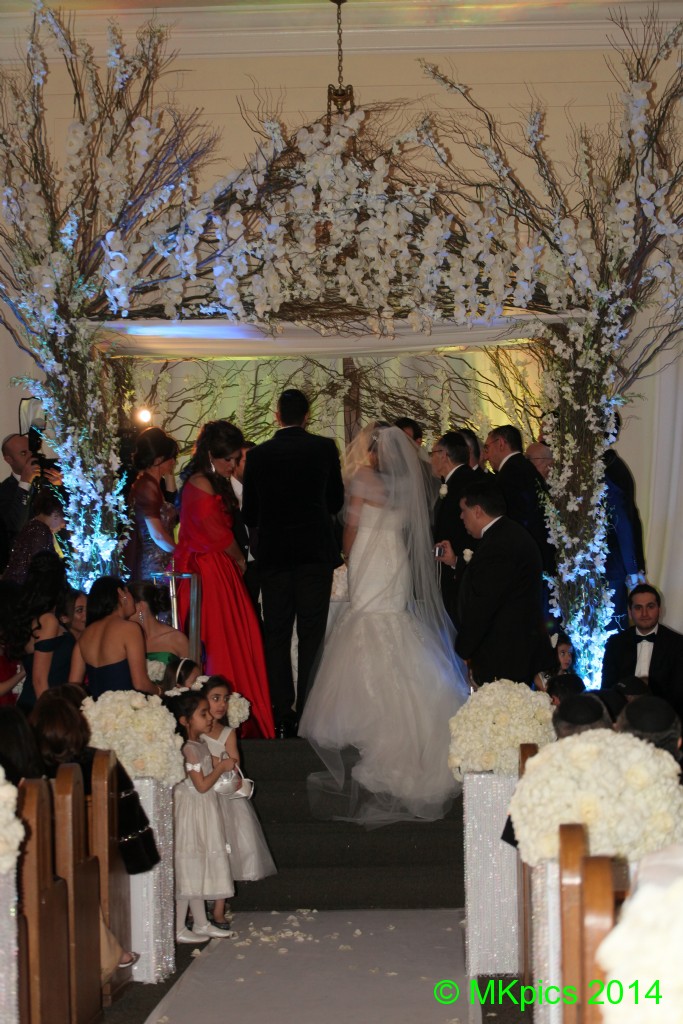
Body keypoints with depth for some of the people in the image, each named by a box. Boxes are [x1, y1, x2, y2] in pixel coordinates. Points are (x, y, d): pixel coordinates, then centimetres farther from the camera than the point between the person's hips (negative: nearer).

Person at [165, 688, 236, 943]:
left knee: (199, 868, 15)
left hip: (204, 810, 10)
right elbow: (202, 784, -20)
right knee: (187, 868, -4)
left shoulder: (200, 745, 9)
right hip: (190, 810, -10)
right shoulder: (189, 750, -20)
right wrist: (221, 767, -11)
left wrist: (221, 768, 6)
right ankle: (178, 929, 3)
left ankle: (201, 924, 24)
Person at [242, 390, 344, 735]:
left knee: (276, 636, 8)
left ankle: (282, 713, 8)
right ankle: (309, 710, 0)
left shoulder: (258, 455, -2)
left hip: (273, 555, 1)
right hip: (315, 552, -1)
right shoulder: (324, 448, -3)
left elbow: (249, 513, 4)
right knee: (311, 635, 3)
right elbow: (336, 500, 7)